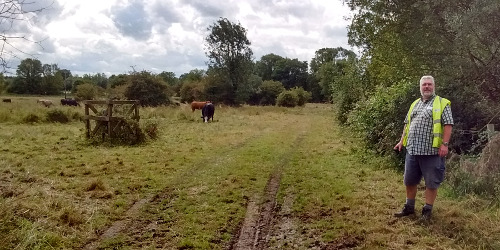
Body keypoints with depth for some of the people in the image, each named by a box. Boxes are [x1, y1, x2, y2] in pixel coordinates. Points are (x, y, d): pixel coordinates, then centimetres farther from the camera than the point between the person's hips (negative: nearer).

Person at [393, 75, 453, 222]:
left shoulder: (441, 103, -1)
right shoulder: (415, 104, 17)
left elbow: (448, 124, -9)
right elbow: (407, 124, 22)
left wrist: (444, 144, -17)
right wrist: (402, 141, 16)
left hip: (431, 151, -6)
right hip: (412, 150, 6)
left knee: (431, 183, 4)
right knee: (409, 181, 13)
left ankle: (427, 211, 17)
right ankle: (409, 207, 27)